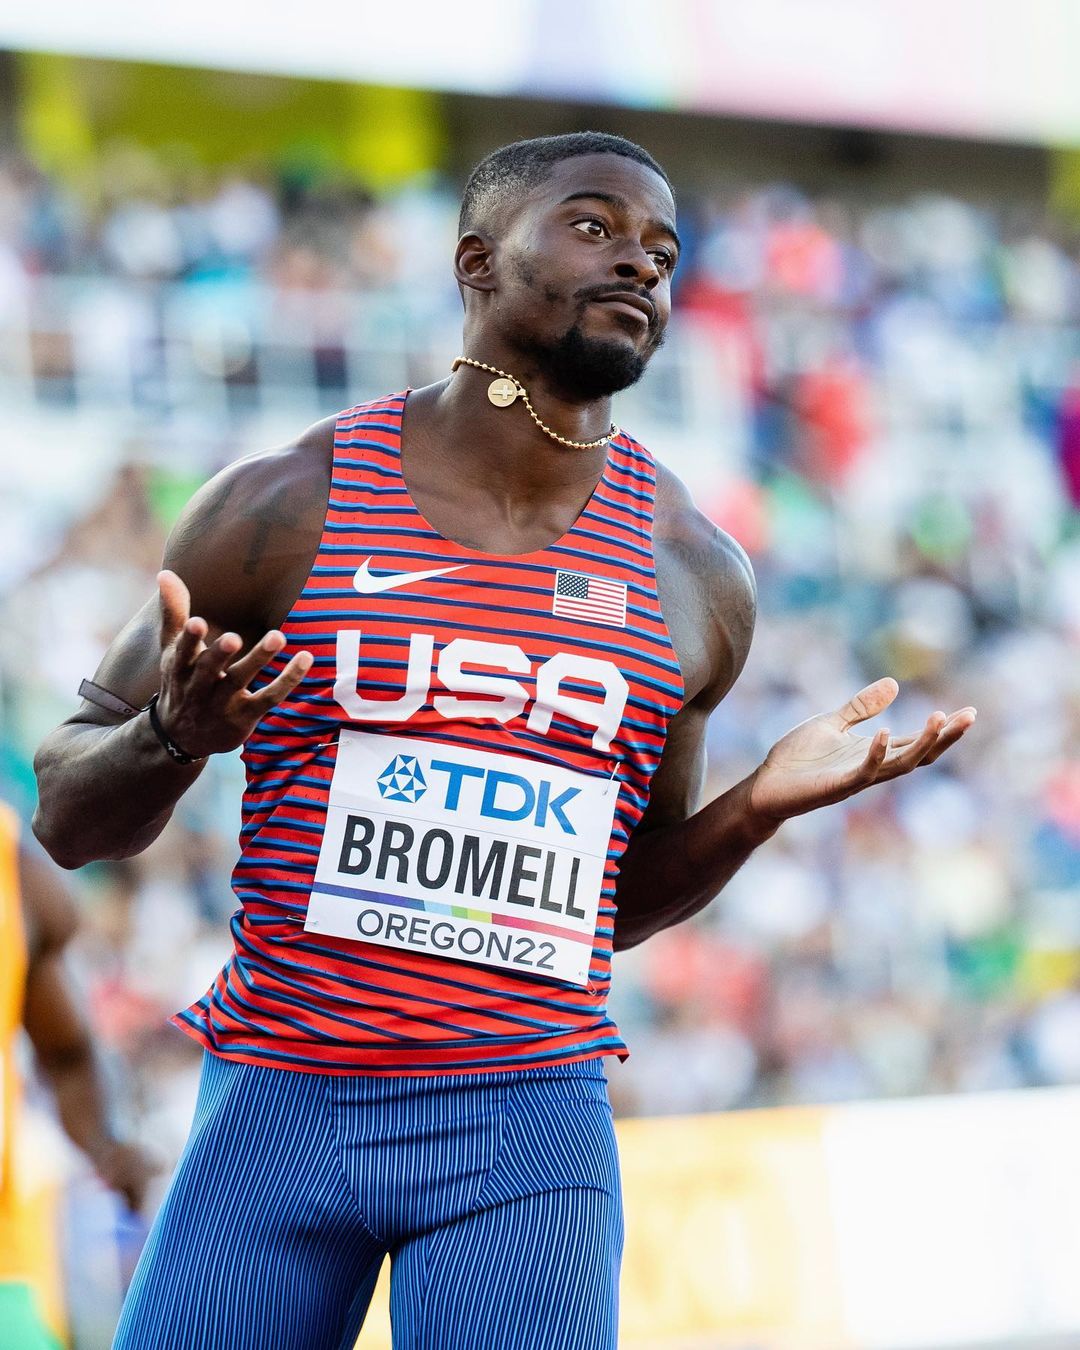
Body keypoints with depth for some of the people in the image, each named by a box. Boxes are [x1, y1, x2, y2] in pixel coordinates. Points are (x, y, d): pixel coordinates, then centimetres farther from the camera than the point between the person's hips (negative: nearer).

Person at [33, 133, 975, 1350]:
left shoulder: (692, 575, 8)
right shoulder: (284, 507, 0)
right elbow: (69, 817, 5)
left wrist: (757, 807, 0)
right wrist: (173, 735, -16)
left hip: (529, 1127, 1)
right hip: (278, 1107, -1)